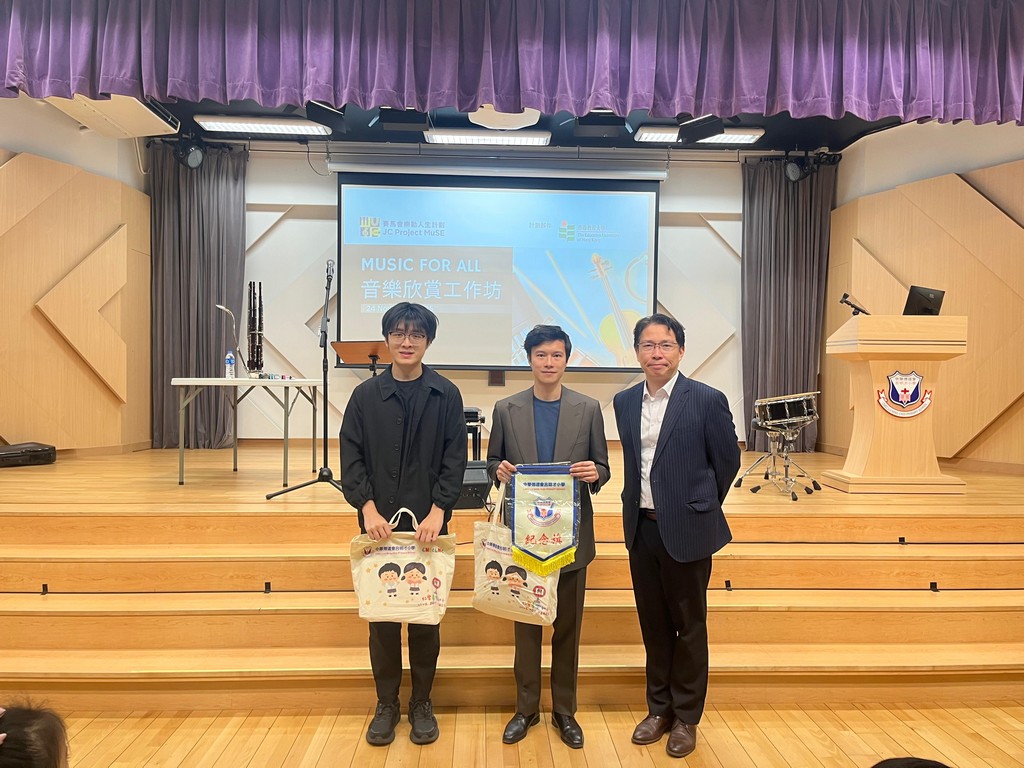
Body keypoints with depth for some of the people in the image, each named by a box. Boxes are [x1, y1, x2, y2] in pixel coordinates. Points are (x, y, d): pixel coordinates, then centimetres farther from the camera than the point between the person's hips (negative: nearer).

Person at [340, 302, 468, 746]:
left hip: (428, 524, -1)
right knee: (381, 618, 9)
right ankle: (386, 704, 27)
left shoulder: (446, 395, 0)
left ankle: (422, 704, 27)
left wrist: (437, 511, -14)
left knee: (426, 617, 9)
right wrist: (368, 509, -12)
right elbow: (351, 459, 0)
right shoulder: (366, 395, 3)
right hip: (378, 524, 1)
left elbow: (455, 461, -2)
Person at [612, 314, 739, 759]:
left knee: (689, 627, 10)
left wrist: (701, 508, 7)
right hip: (641, 527, 4)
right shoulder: (624, 402, 4)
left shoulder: (707, 400, -10)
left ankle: (686, 717, 27)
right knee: (653, 624, 15)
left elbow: (727, 460, 0)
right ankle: (659, 707, 32)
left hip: (686, 530, -4)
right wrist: (639, 504, 13)